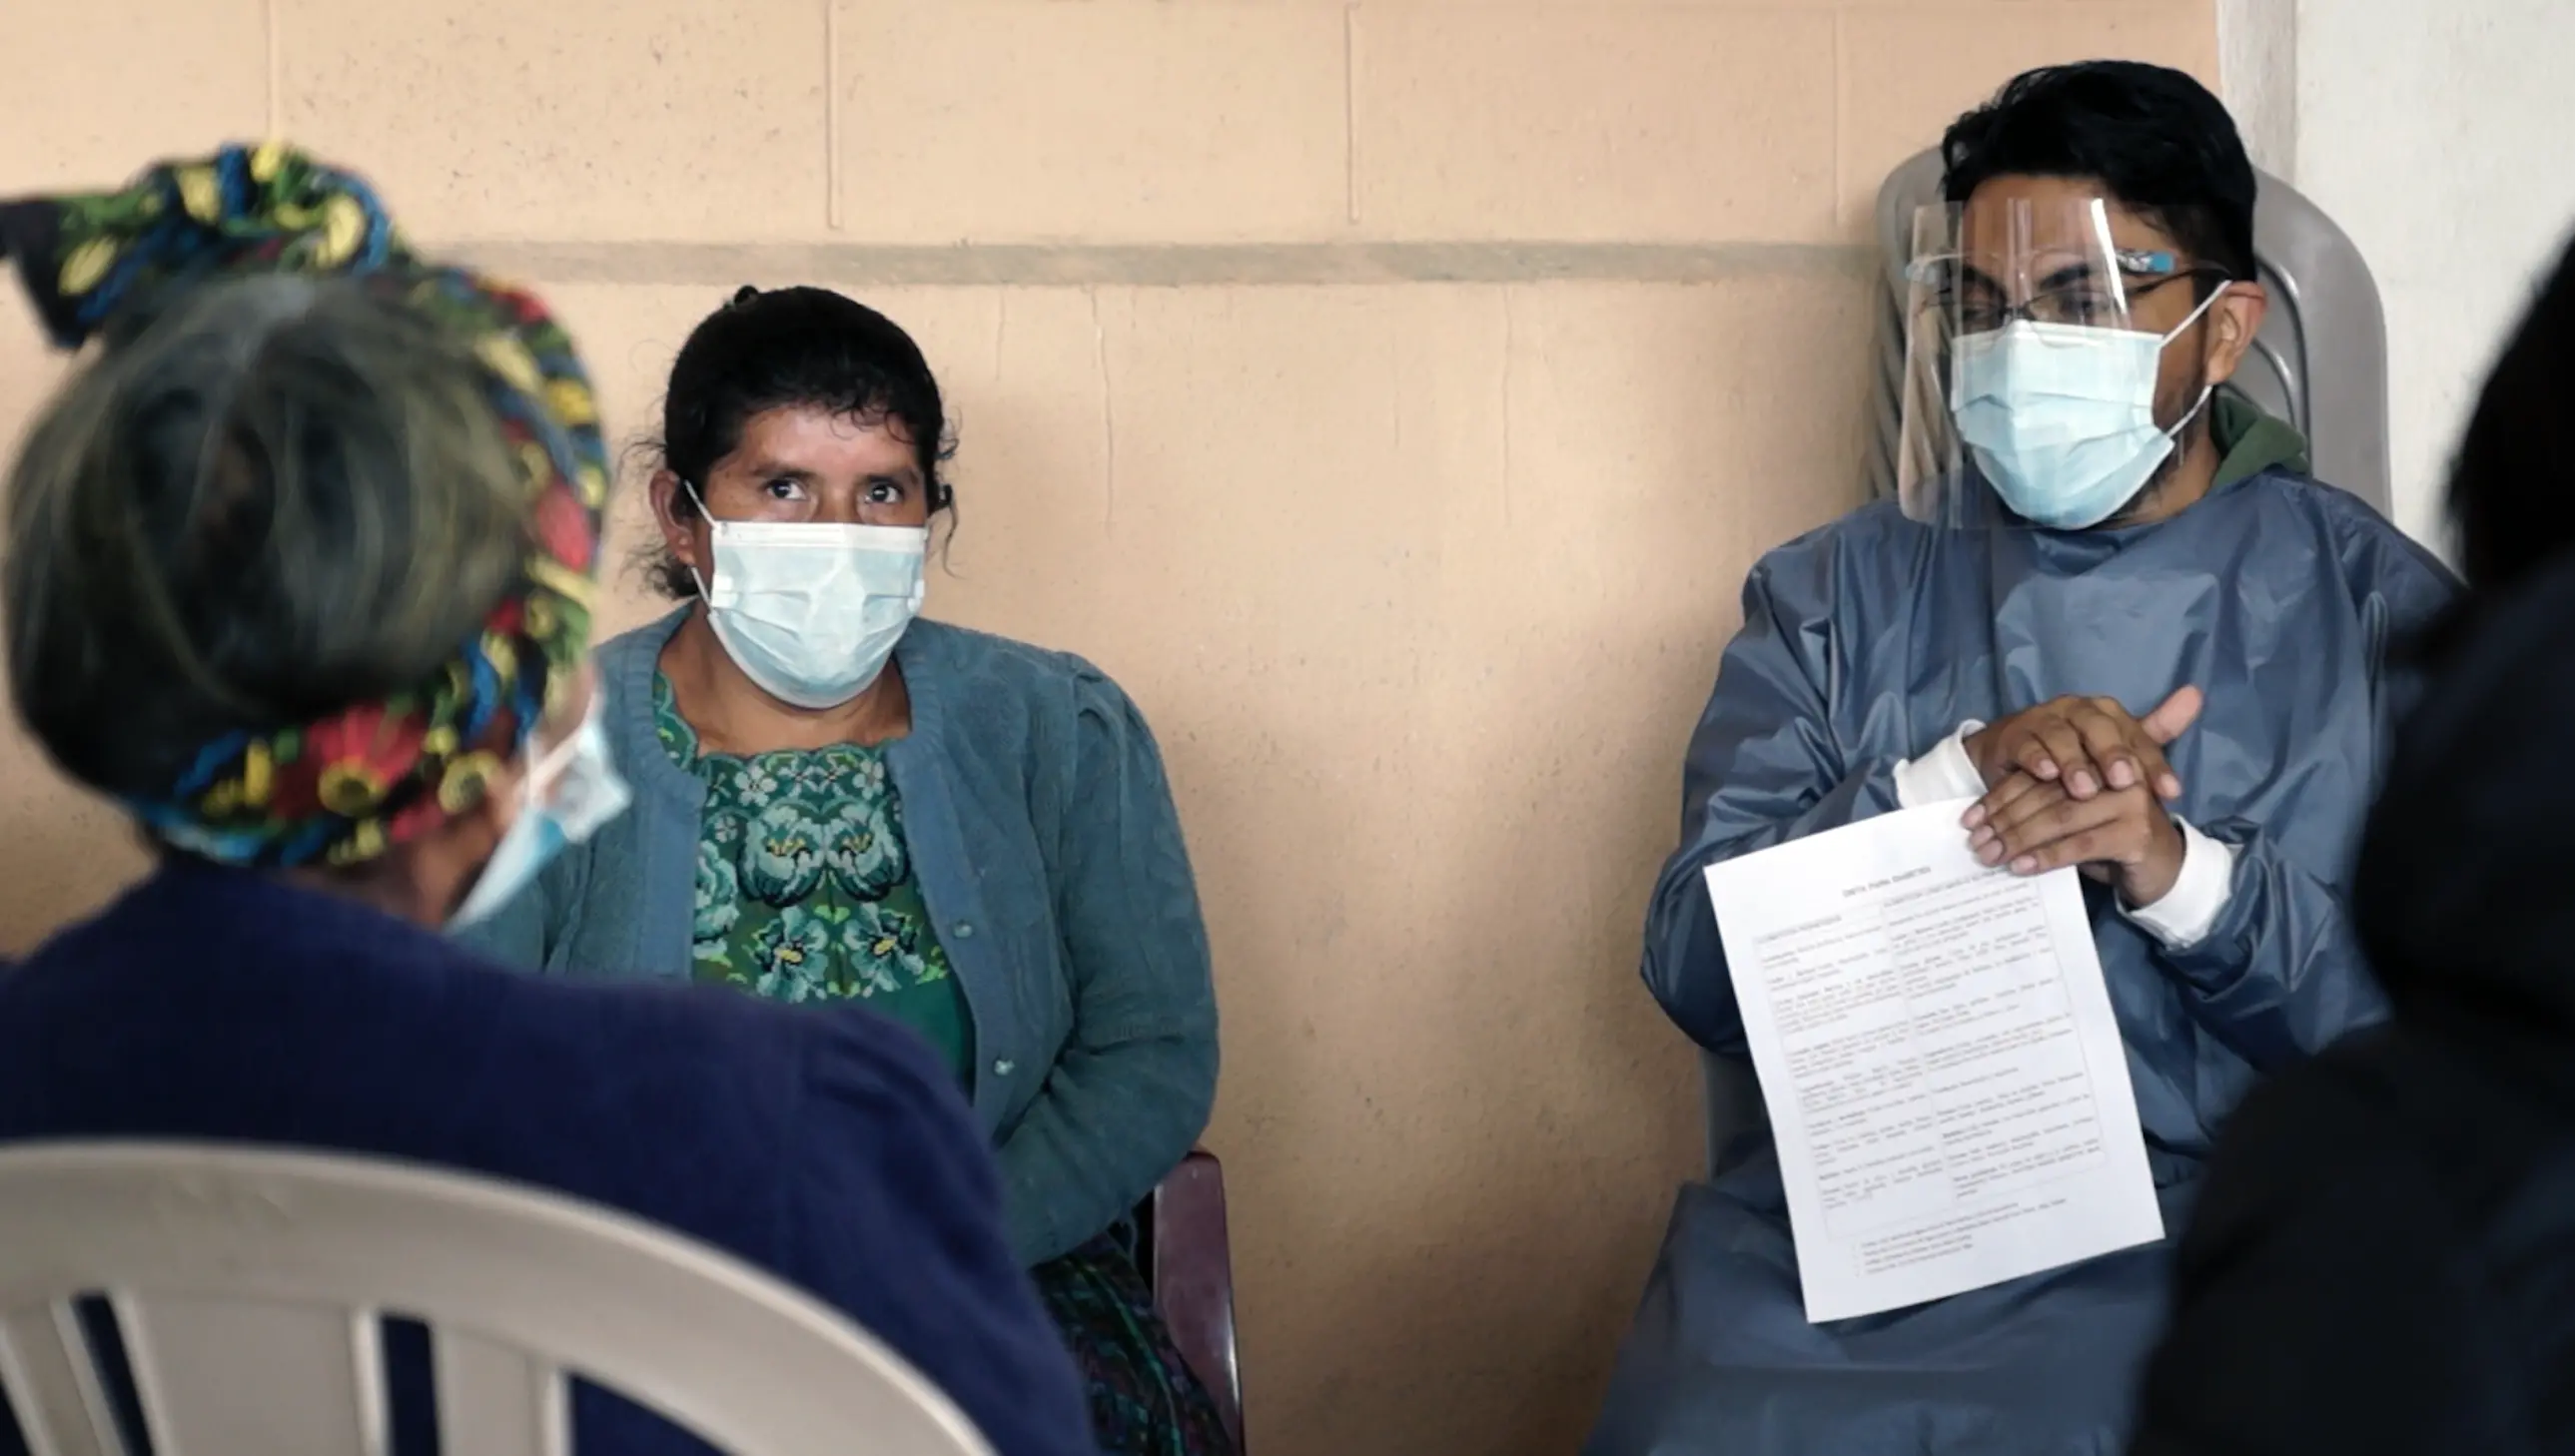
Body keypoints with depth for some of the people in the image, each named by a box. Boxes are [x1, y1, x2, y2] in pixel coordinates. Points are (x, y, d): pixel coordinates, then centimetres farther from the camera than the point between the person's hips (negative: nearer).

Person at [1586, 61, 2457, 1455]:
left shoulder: (2381, 612, 7)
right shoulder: (1834, 594, 12)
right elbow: (1693, 967, 0)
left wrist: (2185, 872, -17)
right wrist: (1960, 771, -14)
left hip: (2199, 1226, -1)